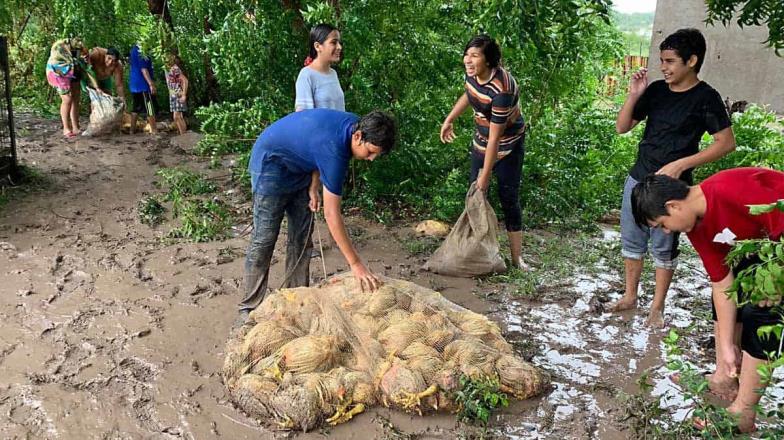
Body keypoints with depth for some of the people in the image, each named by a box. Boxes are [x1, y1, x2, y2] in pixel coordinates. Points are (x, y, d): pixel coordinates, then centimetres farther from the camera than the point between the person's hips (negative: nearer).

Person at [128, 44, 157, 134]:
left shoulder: (134, 49, 13)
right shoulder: (138, 49, -16)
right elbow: (143, 69, -21)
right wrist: (151, 84, -22)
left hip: (135, 85, 10)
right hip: (143, 85, -10)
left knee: (136, 108, 13)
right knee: (150, 109, -5)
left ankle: (132, 130, 16)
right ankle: (154, 130, -2)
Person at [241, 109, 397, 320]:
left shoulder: (353, 124, -13)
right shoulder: (334, 148, -38)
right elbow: (331, 214, -38)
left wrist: (313, 187, -8)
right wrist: (355, 264, -37)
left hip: (299, 168, 9)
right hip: (271, 163, -9)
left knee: (302, 238, 6)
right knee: (264, 240, -9)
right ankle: (249, 308, -1)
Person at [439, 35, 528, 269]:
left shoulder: (501, 90, -34)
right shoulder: (472, 74, -13)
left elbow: (495, 137, -30)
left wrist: (485, 176, -25)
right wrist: (449, 120, 14)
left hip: (507, 144, -7)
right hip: (481, 141, 7)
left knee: (508, 197, -4)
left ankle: (517, 257, 5)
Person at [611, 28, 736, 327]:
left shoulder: (705, 98, -11)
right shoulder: (656, 90, 3)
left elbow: (726, 142, -12)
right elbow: (622, 127, 6)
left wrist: (681, 164, -19)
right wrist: (633, 96, -9)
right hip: (638, 179, 5)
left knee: (663, 249, 5)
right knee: (631, 241, 14)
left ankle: (657, 307, 20)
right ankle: (630, 296, 31)